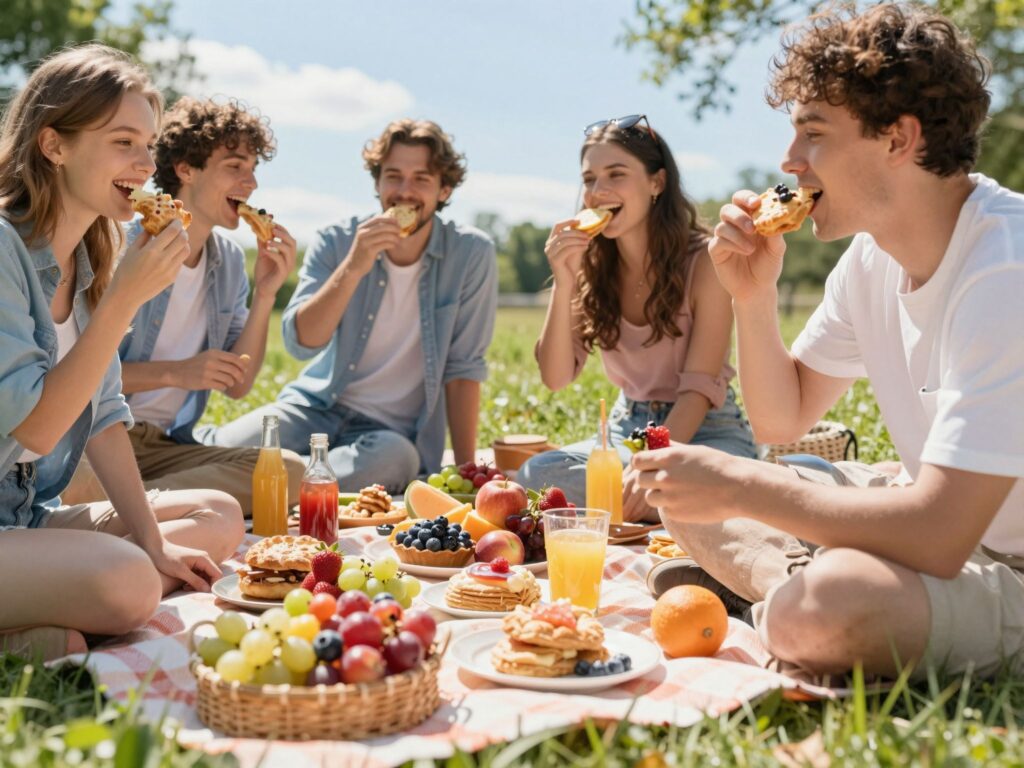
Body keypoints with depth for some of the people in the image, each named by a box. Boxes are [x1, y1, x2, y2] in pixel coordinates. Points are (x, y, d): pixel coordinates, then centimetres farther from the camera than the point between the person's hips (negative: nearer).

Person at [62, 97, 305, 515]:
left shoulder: (230, 261, 11)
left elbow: (236, 385, 10)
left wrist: (264, 295, -2)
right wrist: (175, 373, -18)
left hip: (164, 445, 8)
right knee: (79, 484, -44)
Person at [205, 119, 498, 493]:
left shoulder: (471, 255, -8)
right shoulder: (336, 243, -3)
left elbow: (463, 368, -6)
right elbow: (301, 343, -15)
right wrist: (353, 267, -27)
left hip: (395, 429, 0)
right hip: (317, 404, 1)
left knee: (395, 458, -38)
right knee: (227, 451, -28)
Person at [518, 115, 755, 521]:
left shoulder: (703, 260, -13)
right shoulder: (591, 266, 0)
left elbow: (700, 387, -17)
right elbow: (556, 377, -6)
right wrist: (563, 284, -19)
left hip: (706, 429, -3)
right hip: (627, 426, 4)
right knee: (535, 474, -26)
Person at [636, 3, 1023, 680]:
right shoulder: (875, 253, 1)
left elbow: (937, 536, -33)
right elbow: (781, 421, 11)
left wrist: (737, 486, -24)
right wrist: (755, 295, -6)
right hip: (945, 519, 8)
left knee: (818, 608, -37)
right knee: (683, 487, 7)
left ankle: (778, 594, -7)